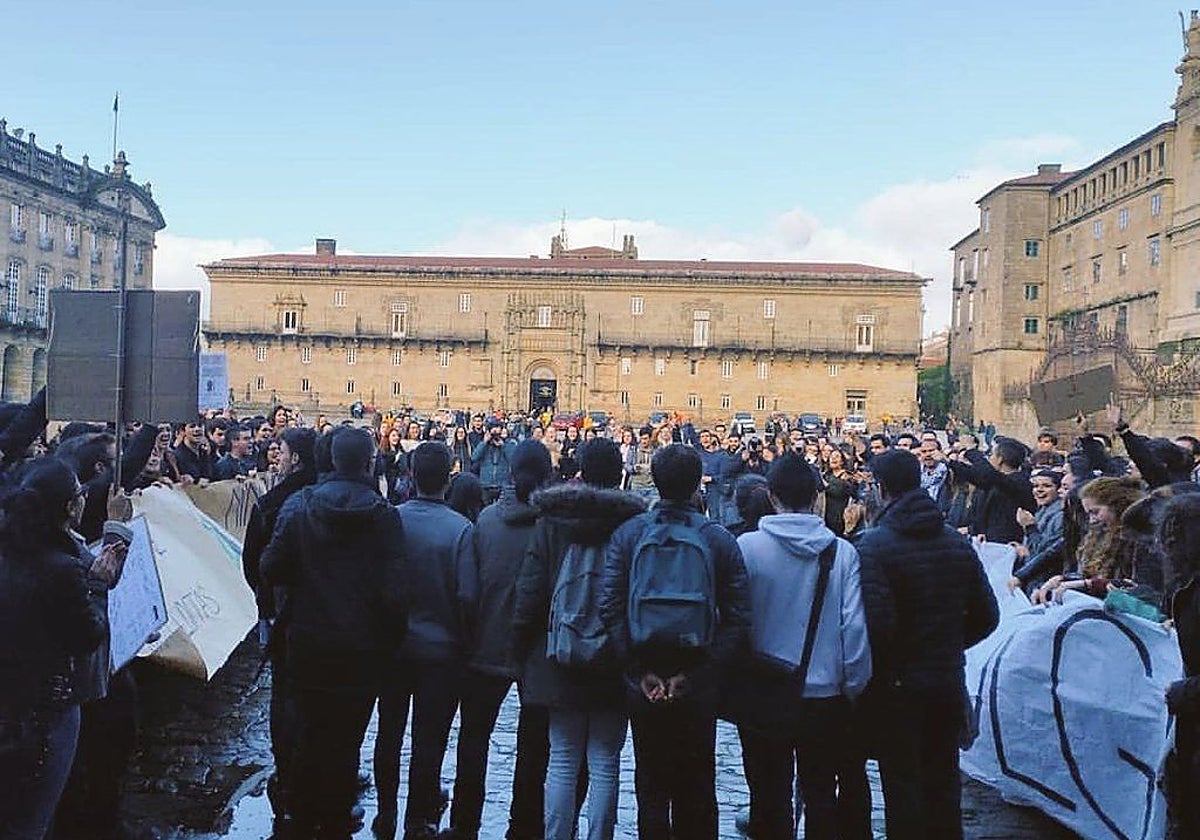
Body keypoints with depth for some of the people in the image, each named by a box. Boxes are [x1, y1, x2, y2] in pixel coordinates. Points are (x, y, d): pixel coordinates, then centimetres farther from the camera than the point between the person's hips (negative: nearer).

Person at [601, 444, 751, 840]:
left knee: (651, 781, 13)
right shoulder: (720, 539, -4)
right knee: (697, 784, 15)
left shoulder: (628, 533, -4)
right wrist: (701, 669, -9)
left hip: (644, 679, 0)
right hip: (699, 682, 0)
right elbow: (737, 617, -9)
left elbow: (610, 607, -10)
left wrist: (639, 669, -8)